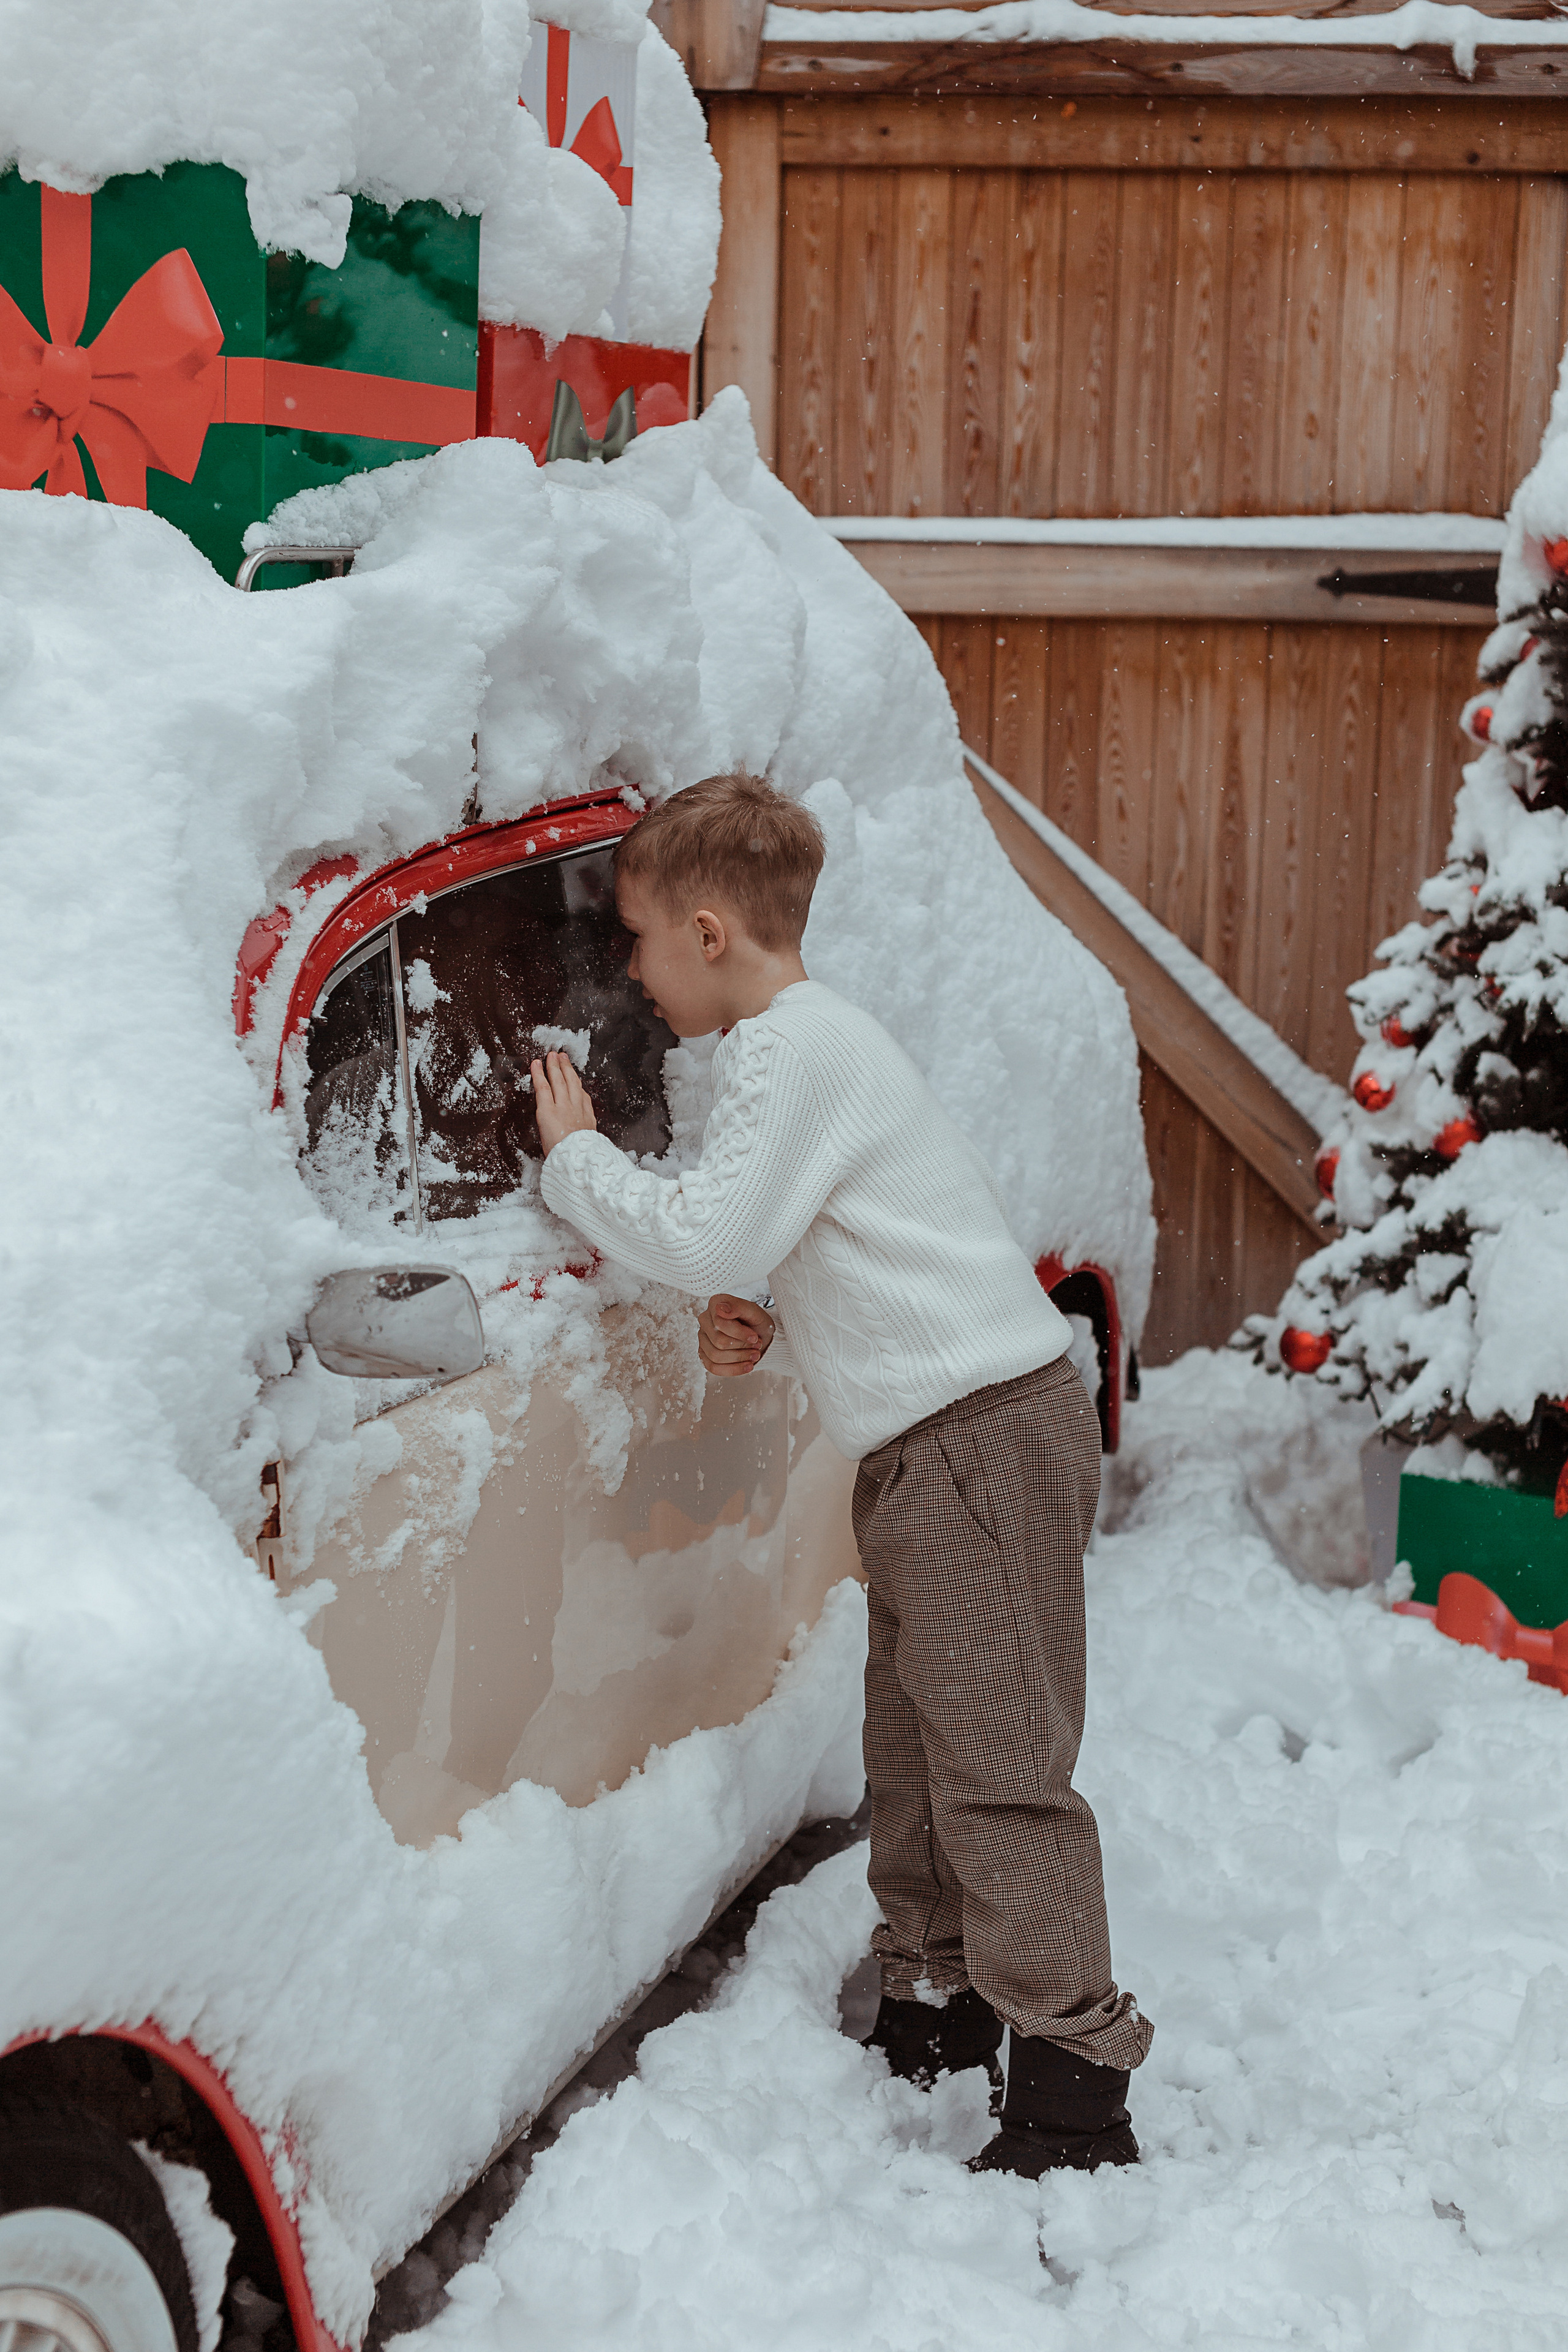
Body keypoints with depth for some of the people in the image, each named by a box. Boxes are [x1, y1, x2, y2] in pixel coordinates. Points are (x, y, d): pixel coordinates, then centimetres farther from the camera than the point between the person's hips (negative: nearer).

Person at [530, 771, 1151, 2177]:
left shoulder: (793, 1050, -13)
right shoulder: (807, 1039, 20)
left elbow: (711, 1237, -20)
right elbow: (778, 1248, 26)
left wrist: (576, 1157, -4)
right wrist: (753, 1320, 4)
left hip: (985, 1433, -11)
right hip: (932, 1443, 11)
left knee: (997, 1760, -11)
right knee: (915, 1744, 17)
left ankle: (1072, 2081, -8)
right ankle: (938, 2003, 29)